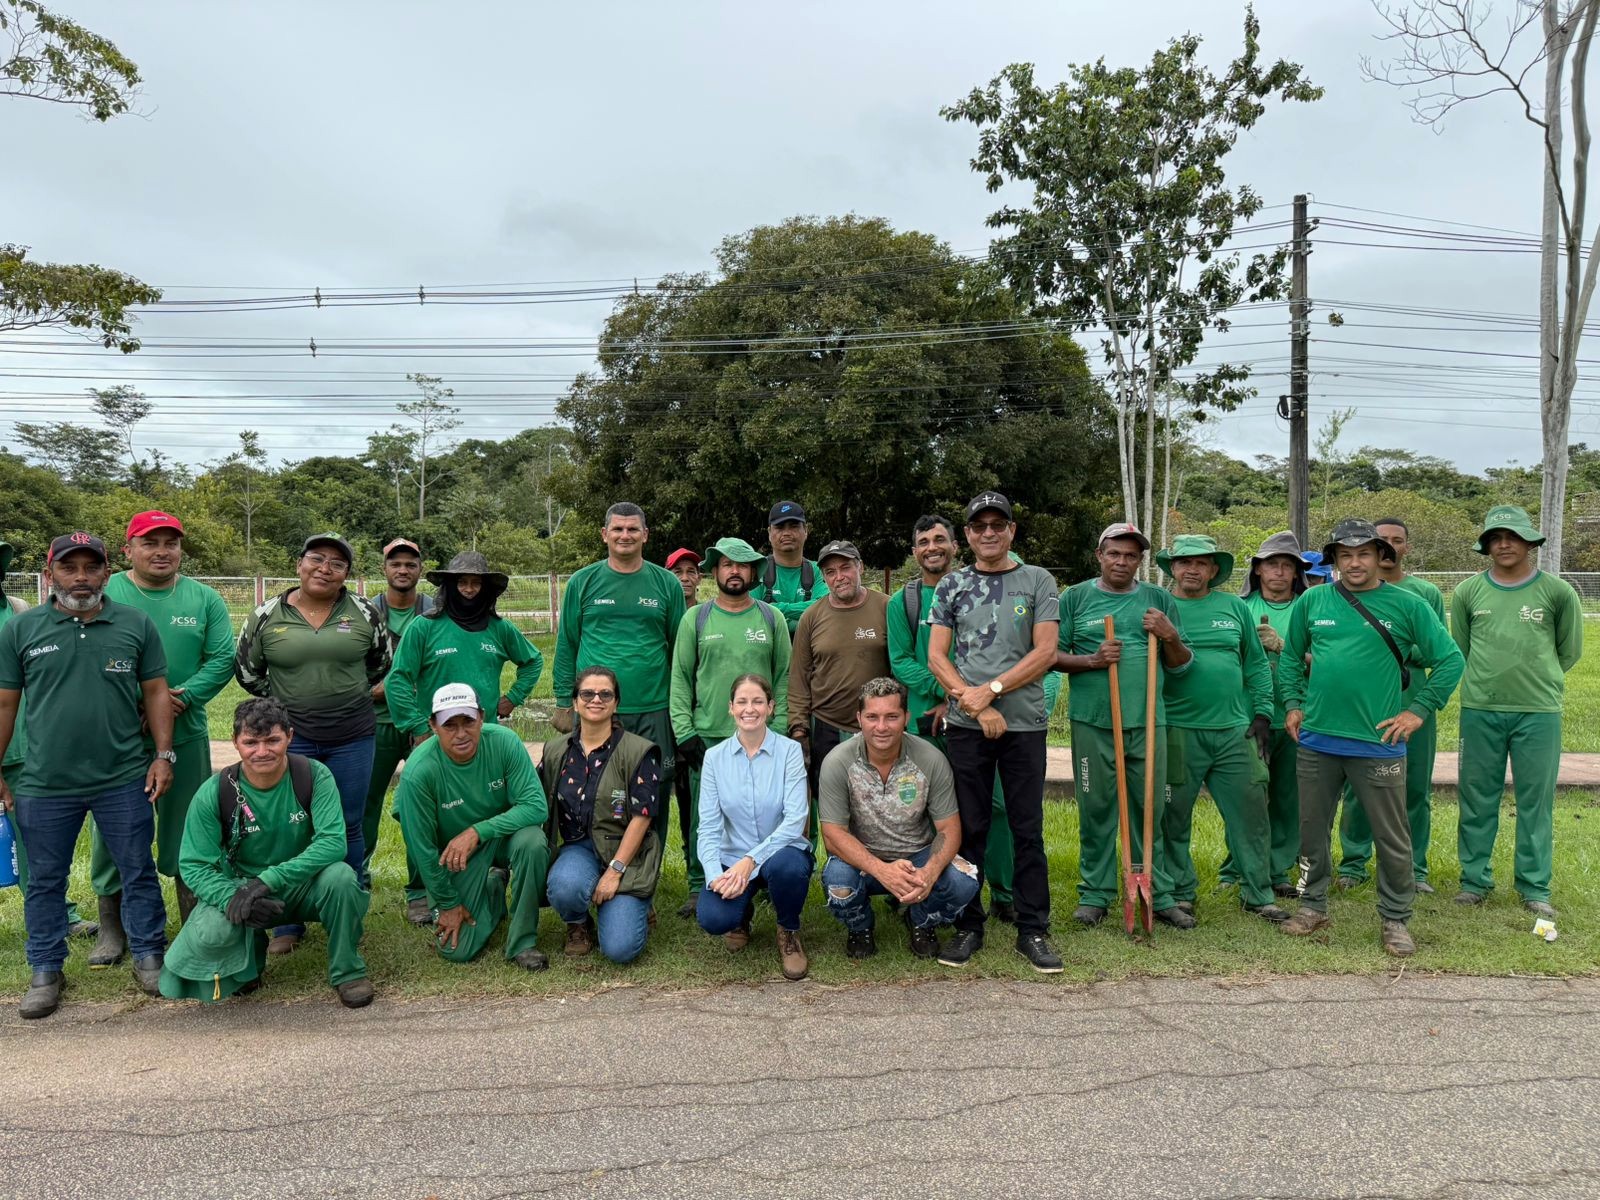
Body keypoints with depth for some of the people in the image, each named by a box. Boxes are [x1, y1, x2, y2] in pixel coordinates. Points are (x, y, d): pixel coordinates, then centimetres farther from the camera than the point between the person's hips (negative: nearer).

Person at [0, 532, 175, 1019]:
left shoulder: (136, 624, 1)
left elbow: (155, 692, 5)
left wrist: (164, 755, -1)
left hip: (125, 781, 0)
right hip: (44, 785, 0)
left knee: (139, 873, 10)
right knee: (45, 881, 13)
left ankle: (149, 958, 25)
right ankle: (46, 972, 29)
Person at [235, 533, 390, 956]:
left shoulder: (364, 613, 0)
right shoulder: (267, 616, 0)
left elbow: (381, 662, 13)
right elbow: (246, 670, 11)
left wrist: (349, 692, 10)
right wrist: (285, 699, 9)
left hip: (353, 737, 0)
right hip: (291, 737, 0)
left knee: (349, 827, 8)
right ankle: (288, 924, 20)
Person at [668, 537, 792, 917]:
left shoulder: (772, 618, 5)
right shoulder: (695, 618, 4)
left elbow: (784, 677, 5)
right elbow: (680, 678, 3)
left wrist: (778, 729, -2)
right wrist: (684, 732, -5)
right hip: (707, 737, 0)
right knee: (703, 817, 5)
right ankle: (699, 887, 18)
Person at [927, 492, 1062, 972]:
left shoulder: (1038, 581, 7)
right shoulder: (952, 585, 10)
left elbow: (1045, 652, -2)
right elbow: (936, 657, 4)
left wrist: (990, 689, -11)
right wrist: (977, 706, -8)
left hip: (1024, 721, -1)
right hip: (965, 724, 1)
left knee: (1028, 829, 4)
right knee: (969, 829, 6)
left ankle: (1033, 930, 15)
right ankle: (968, 926, 17)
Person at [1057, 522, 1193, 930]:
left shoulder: (1160, 600, 11)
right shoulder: (1075, 598, 5)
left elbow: (1181, 666, 14)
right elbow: (1052, 655, 4)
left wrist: (1171, 636, -7)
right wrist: (1091, 660, -12)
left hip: (1147, 722, 2)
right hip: (1092, 722, -1)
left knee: (1150, 811, 7)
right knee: (1096, 810, 4)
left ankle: (1158, 895, 18)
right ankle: (1095, 893, 15)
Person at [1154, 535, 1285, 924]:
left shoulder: (1235, 607, 10)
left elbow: (1257, 664, 13)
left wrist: (1262, 712, 7)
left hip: (1234, 731, 3)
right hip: (1177, 730, -2)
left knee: (1251, 814, 7)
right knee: (1173, 818, 5)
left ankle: (1258, 894, 20)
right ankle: (1180, 893, 20)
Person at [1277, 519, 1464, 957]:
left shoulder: (1406, 605, -3)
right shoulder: (1311, 602, 4)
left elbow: (1450, 661, 0)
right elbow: (1290, 657, 16)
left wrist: (1418, 711, -4)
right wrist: (1293, 703, 8)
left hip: (1378, 743, -2)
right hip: (1317, 740, 3)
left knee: (1392, 838, 6)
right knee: (1312, 830, 13)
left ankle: (1394, 919, 22)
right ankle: (1313, 905, 29)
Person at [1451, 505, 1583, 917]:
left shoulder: (1558, 592, -1)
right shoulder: (1468, 593, 2)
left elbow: (1569, 651, 9)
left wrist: (1536, 681, 11)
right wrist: (1488, 681, 10)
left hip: (1539, 713, -1)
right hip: (1479, 712, 1)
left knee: (1536, 800, 6)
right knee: (1477, 798, 8)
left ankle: (1534, 887, 17)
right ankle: (1475, 879, 19)